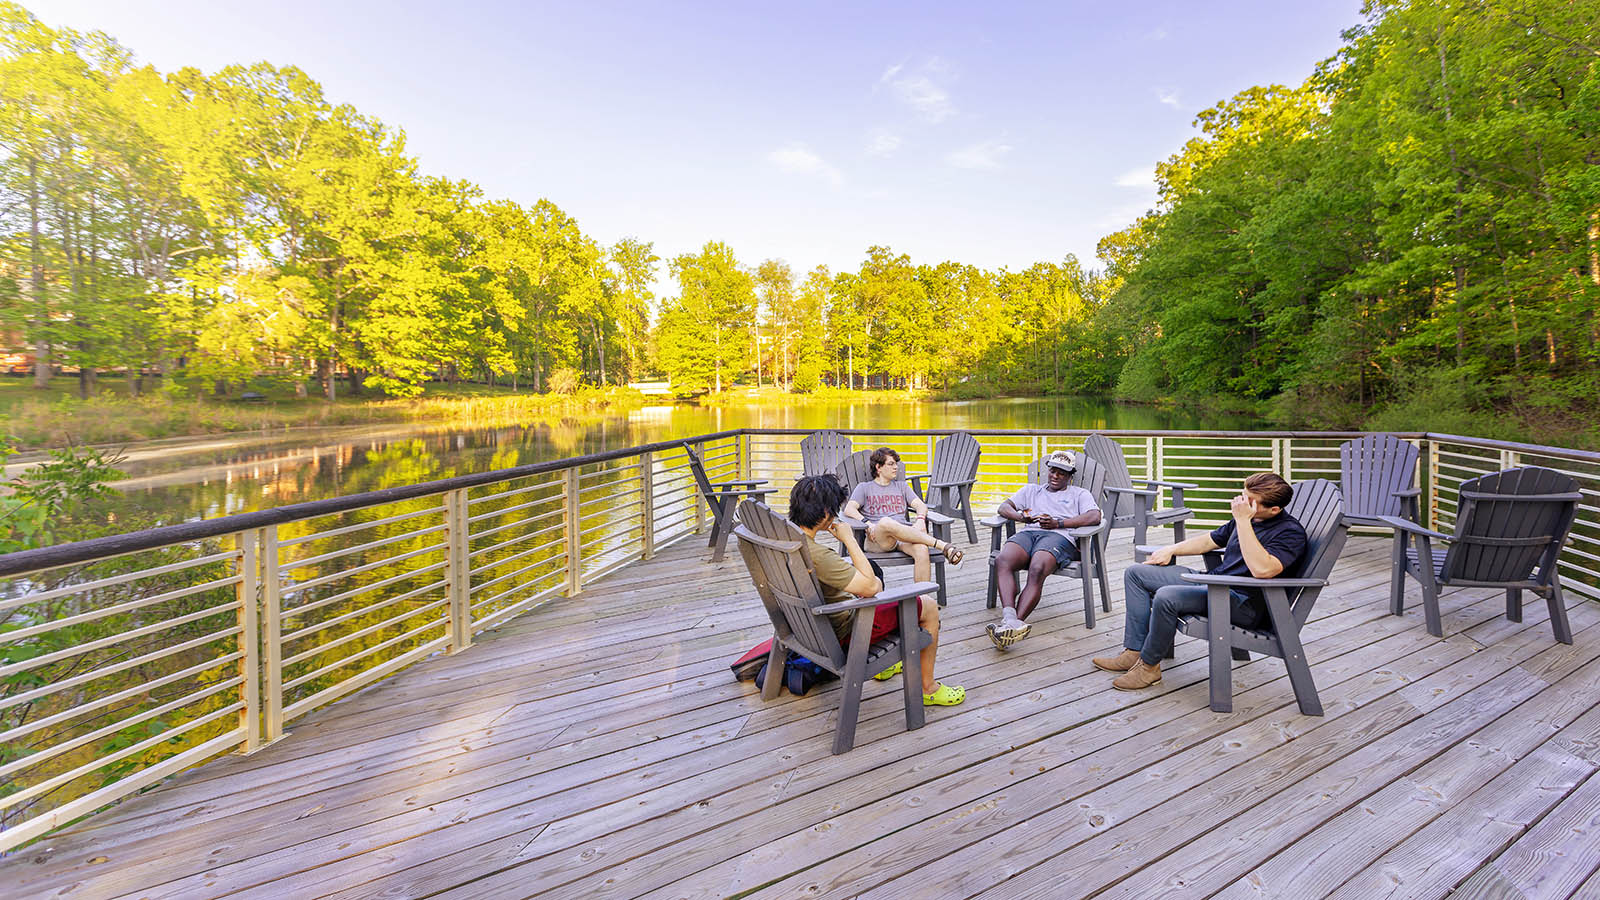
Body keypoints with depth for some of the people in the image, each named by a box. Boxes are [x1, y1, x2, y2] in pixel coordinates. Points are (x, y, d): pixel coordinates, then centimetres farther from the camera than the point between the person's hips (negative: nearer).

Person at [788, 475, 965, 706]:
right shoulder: (817, 555, -36)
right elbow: (869, 587, -30)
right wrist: (849, 539, -23)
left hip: (817, 624, 9)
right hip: (844, 632, -9)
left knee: (877, 581, 34)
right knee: (930, 609, 2)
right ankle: (927, 687, 18)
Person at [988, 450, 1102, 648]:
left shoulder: (1080, 494, 26)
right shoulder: (1031, 490, 36)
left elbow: (1095, 517, 5)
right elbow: (1004, 507, 22)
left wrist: (1058, 523, -6)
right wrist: (1020, 517, -2)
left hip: (1059, 537, -3)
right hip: (1028, 533, 3)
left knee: (1037, 570, -38)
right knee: (1002, 561, -34)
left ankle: (1014, 622, -48)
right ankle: (1010, 618, -48)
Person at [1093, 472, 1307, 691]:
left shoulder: (1291, 532, -14)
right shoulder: (1246, 518, 12)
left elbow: (1262, 569, -33)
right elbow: (1209, 541, 26)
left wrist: (1243, 521, -29)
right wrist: (1171, 549, 14)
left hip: (1245, 603, -10)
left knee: (1166, 597, -33)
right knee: (1136, 573, 4)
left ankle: (1149, 666, -11)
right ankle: (1134, 651, 1)